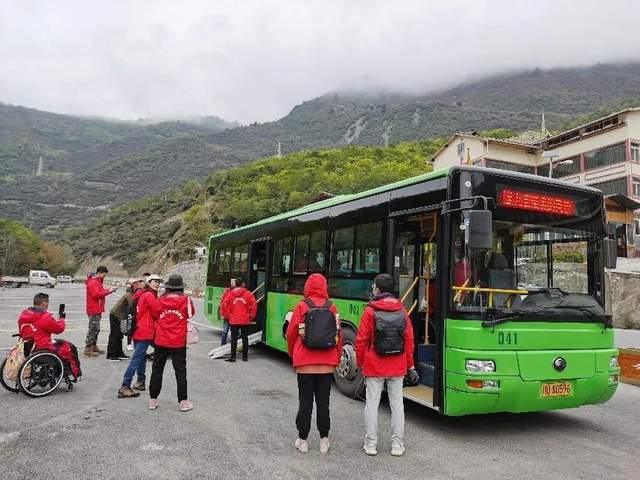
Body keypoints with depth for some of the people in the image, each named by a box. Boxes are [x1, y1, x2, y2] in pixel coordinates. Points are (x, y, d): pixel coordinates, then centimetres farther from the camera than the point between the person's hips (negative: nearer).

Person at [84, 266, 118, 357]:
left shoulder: (97, 281, 19)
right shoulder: (92, 282, -14)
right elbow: (96, 294, -23)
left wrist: (109, 290, 8)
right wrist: (108, 291, -21)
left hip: (97, 309, 11)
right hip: (94, 310, -11)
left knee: (96, 329, 16)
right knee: (93, 329, -8)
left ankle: (94, 347, 24)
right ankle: (88, 350, -4)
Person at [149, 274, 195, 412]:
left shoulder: (161, 300, -3)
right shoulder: (186, 300, -8)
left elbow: (156, 316, 10)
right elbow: (190, 314, 7)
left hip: (161, 341, 2)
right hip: (178, 342, -2)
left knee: (157, 370, 13)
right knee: (180, 371, 6)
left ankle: (152, 400, 20)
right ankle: (183, 402, 9)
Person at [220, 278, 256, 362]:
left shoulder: (230, 294, 0)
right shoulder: (248, 294, -3)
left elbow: (224, 305, -2)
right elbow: (254, 304, -8)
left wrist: (225, 315, 11)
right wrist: (252, 316, 3)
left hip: (233, 320, 0)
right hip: (245, 320, 0)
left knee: (234, 339, 6)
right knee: (245, 338, 10)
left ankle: (233, 357, 5)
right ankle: (245, 357, 14)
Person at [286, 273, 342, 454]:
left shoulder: (301, 307, -6)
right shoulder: (332, 308, 0)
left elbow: (291, 334, -2)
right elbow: (338, 335, 4)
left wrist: (293, 354, 16)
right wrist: (337, 358, 17)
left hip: (305, 362, -2)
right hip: (327, 362, 2)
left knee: (305, 401, 8)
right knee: (323, 401, 12)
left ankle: (302, 440, 17)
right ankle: (324, 439, 19)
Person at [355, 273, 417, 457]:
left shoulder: (370, 311, -9)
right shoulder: (402, 311, 3)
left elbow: (361, 340, -7)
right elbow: (409, 340, 5)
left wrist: (359, 363, 5)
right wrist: (410, 366, 13)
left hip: (374, 366, -3)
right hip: (397, 367, 3)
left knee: (372, 404, 6)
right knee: (397, 404, 11)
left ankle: (371, 444, 12)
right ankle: (397, 445, 17)